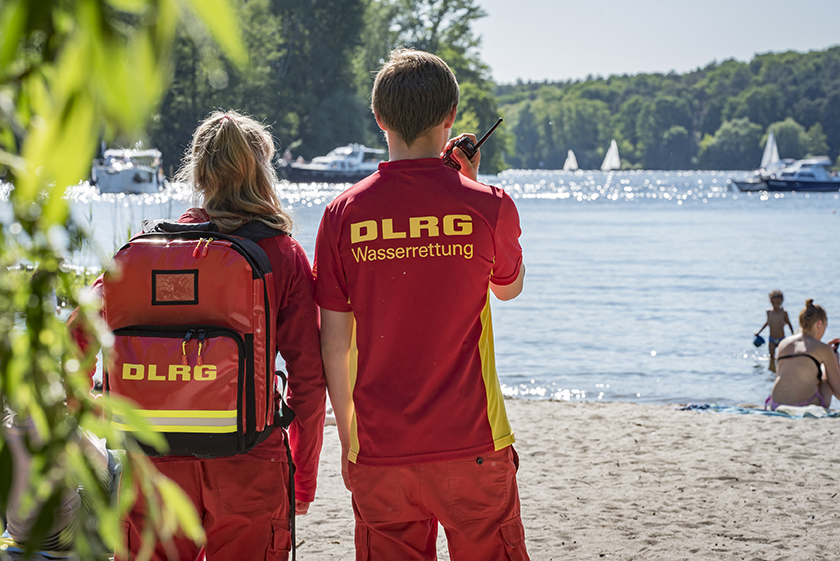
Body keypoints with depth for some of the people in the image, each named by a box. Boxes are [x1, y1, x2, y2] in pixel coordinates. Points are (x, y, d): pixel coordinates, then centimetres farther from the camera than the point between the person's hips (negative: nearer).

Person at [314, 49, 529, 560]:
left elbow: (333, 343, 0)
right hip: (471, 443, -2)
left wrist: (347, 439, 12)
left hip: (380, 451, 2)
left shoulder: (345, 214, -2)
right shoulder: (486, 207, -6)